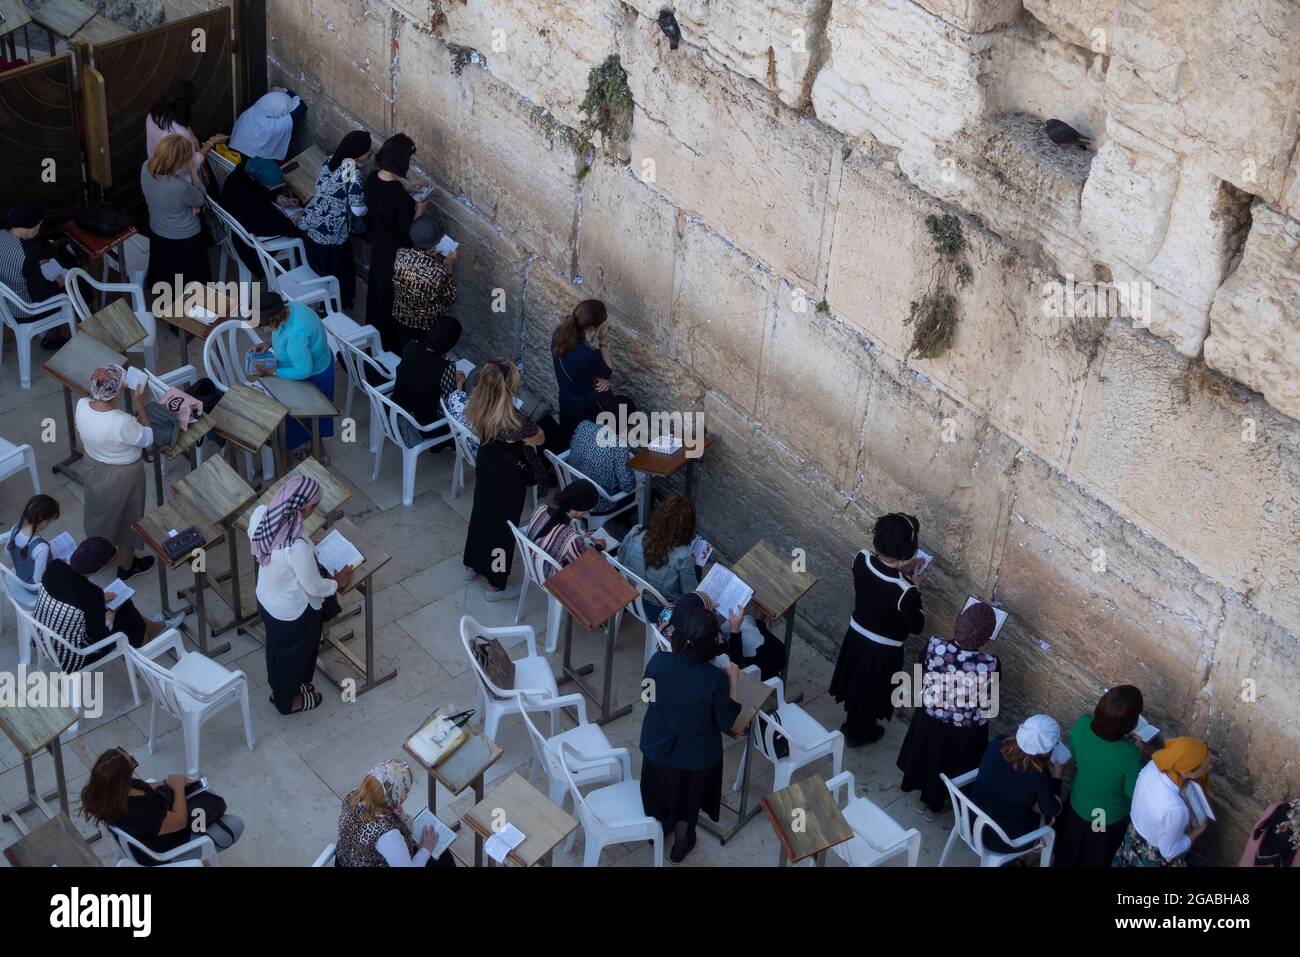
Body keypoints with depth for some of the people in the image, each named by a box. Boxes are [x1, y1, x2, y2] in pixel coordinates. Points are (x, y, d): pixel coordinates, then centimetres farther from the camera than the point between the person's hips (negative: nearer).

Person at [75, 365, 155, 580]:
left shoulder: (81, 406, -22)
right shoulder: (123, 423, -40)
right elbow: (148, 439, -19)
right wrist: (140, 404, -20)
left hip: (93, 467, 6)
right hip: (122, 475, -6)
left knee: (99, 509, 31)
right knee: (125, 517, 20)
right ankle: (126, 566, 42)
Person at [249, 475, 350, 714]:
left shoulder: (261, 514, -22)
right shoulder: (297, 547, -42)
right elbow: (315, 588, -26)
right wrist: (337, 582, -5)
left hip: (266, 600, 6)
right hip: (294, 612, -6)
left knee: (276, 647, 33)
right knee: (293, 655, 24)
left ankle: (278, 686, 60)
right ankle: (287, 701, 50)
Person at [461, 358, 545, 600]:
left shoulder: (477, 406, -16)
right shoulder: (512, 420, -37)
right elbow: (540, 438, -17)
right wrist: (528, 427, 0)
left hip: (485, 468, 7)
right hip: (507, 478, -7)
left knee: (480, 515, 28)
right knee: (502, 525, 13)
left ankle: (472, 566, 50)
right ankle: (496, 585, 30)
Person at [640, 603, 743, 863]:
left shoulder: (659, 661, -25)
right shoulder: (716, 679, -32)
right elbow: (726, 723, -17)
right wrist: (733, 681, -9)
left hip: (657, 747, 2)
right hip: (696, 756, -2)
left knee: (660, 791, 32)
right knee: (687, 799, 28)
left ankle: (658, 829, 59)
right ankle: (681, 843, 52)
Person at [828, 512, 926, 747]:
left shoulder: (861, 559, -22)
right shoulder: (905, 591, -38)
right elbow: (916, 626, -19)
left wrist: (898, 571, -1)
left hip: (856, 634, 5)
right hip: (883, 649, -5)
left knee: (857, 681, 31)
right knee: (871, 690, 24)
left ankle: (852, 722, 57)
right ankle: (858, 733, 49)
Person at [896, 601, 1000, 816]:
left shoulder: (934, 645, -28)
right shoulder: (990, 665, -35)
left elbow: (923, 664, -5)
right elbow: (991, 697, -15)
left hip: (930, 718, 2)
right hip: (965, 730, -2)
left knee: (926, 753, 34)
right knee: (952, 766, 28)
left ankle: (914, 783, 61)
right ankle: (933, 802, 51)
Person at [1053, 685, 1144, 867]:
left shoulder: (1081, 725, -29)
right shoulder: (1129, 753, -41)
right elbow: (1133, 794, -22)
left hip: (1078, 804, 3)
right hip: (1110, 818, -3)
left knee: (1070, 849, 33)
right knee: (1097, 860, 29)